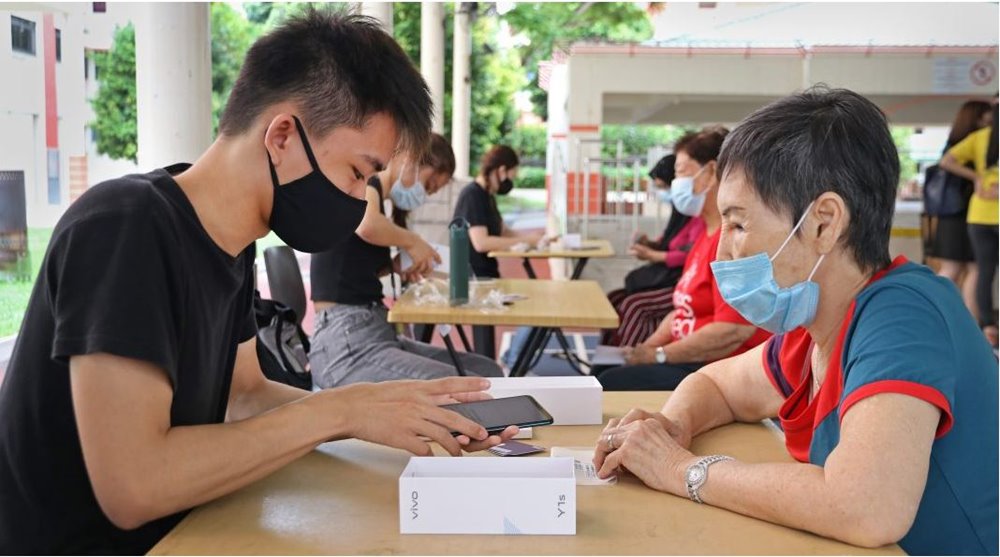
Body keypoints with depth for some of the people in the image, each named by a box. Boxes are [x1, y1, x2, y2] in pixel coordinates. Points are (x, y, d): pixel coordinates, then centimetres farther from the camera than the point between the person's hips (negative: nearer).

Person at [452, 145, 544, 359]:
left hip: (485, 272, 10)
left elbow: (503, 232, 19)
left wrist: (533, 235, 2)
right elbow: (481, 242, -27)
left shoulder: (487, 195, 14)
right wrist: (525, 240, -22)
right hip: (474, 275, -10)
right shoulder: (472, 195, -18)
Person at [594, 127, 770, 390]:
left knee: (610, 383, -19)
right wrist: (646, 348, 5)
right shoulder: (708, 233, 17)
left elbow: (732, 331, -24)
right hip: (692, 360, 10)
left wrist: (658, 355, -15)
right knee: (602, 370, 4)